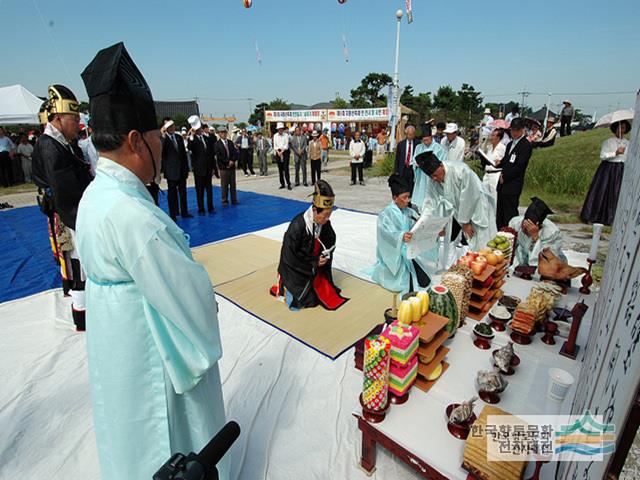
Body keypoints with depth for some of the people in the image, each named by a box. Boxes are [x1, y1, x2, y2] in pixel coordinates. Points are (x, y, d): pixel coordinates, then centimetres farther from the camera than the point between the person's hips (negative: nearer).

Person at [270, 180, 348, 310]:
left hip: (315, 267, 6)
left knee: (328, 293, 7)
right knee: (310, 301, -10)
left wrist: (325, 256, -14)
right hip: (295, 269, -6)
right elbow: (289, 257, -24)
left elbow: (330, 244, 7)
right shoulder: (297, 226, -30)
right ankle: (283, 285, 15)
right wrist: (314, 262, -22)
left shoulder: (325, 224, -10)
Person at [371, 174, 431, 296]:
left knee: (425, 282, -2)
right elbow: (387, 235, -31)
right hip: (393, 259, -6)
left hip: (408, 255, 7)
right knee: (410, 286, -17)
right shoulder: (385, 215, -15)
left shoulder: (409, 212, 6)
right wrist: (401, 237, -50)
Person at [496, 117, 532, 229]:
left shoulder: (526, 145, -6)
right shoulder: (510, 144, 21)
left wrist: (505, 177, -10)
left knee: (510, 214, -6)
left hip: (512, 186, -8)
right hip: (502, 184, 8)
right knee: (500, 214, 11)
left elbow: (519, 166, -13)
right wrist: (500, 162, 1)